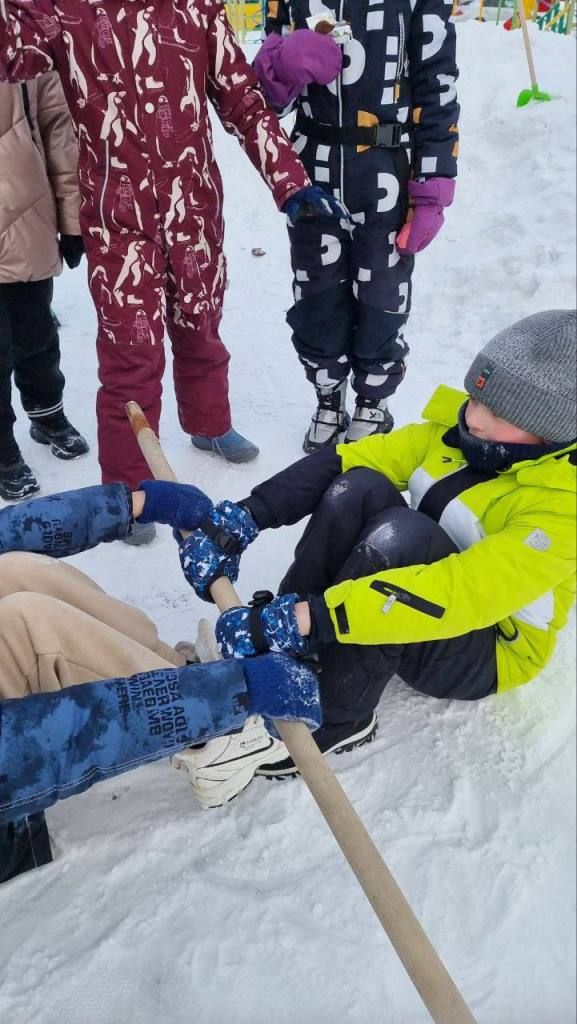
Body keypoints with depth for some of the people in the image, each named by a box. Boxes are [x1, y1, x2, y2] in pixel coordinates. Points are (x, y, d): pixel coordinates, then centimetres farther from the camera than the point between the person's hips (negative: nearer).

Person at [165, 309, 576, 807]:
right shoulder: (454, 432, -7)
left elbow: (458, 597, -38)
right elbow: (339, 462, -12)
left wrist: (301, 619, -44)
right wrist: (241, 519, -25)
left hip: (486, 654, -6)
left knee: (398, 533, -35)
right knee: (359, 488, -22)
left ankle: (333, 720, -23)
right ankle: (285, 658, -17)